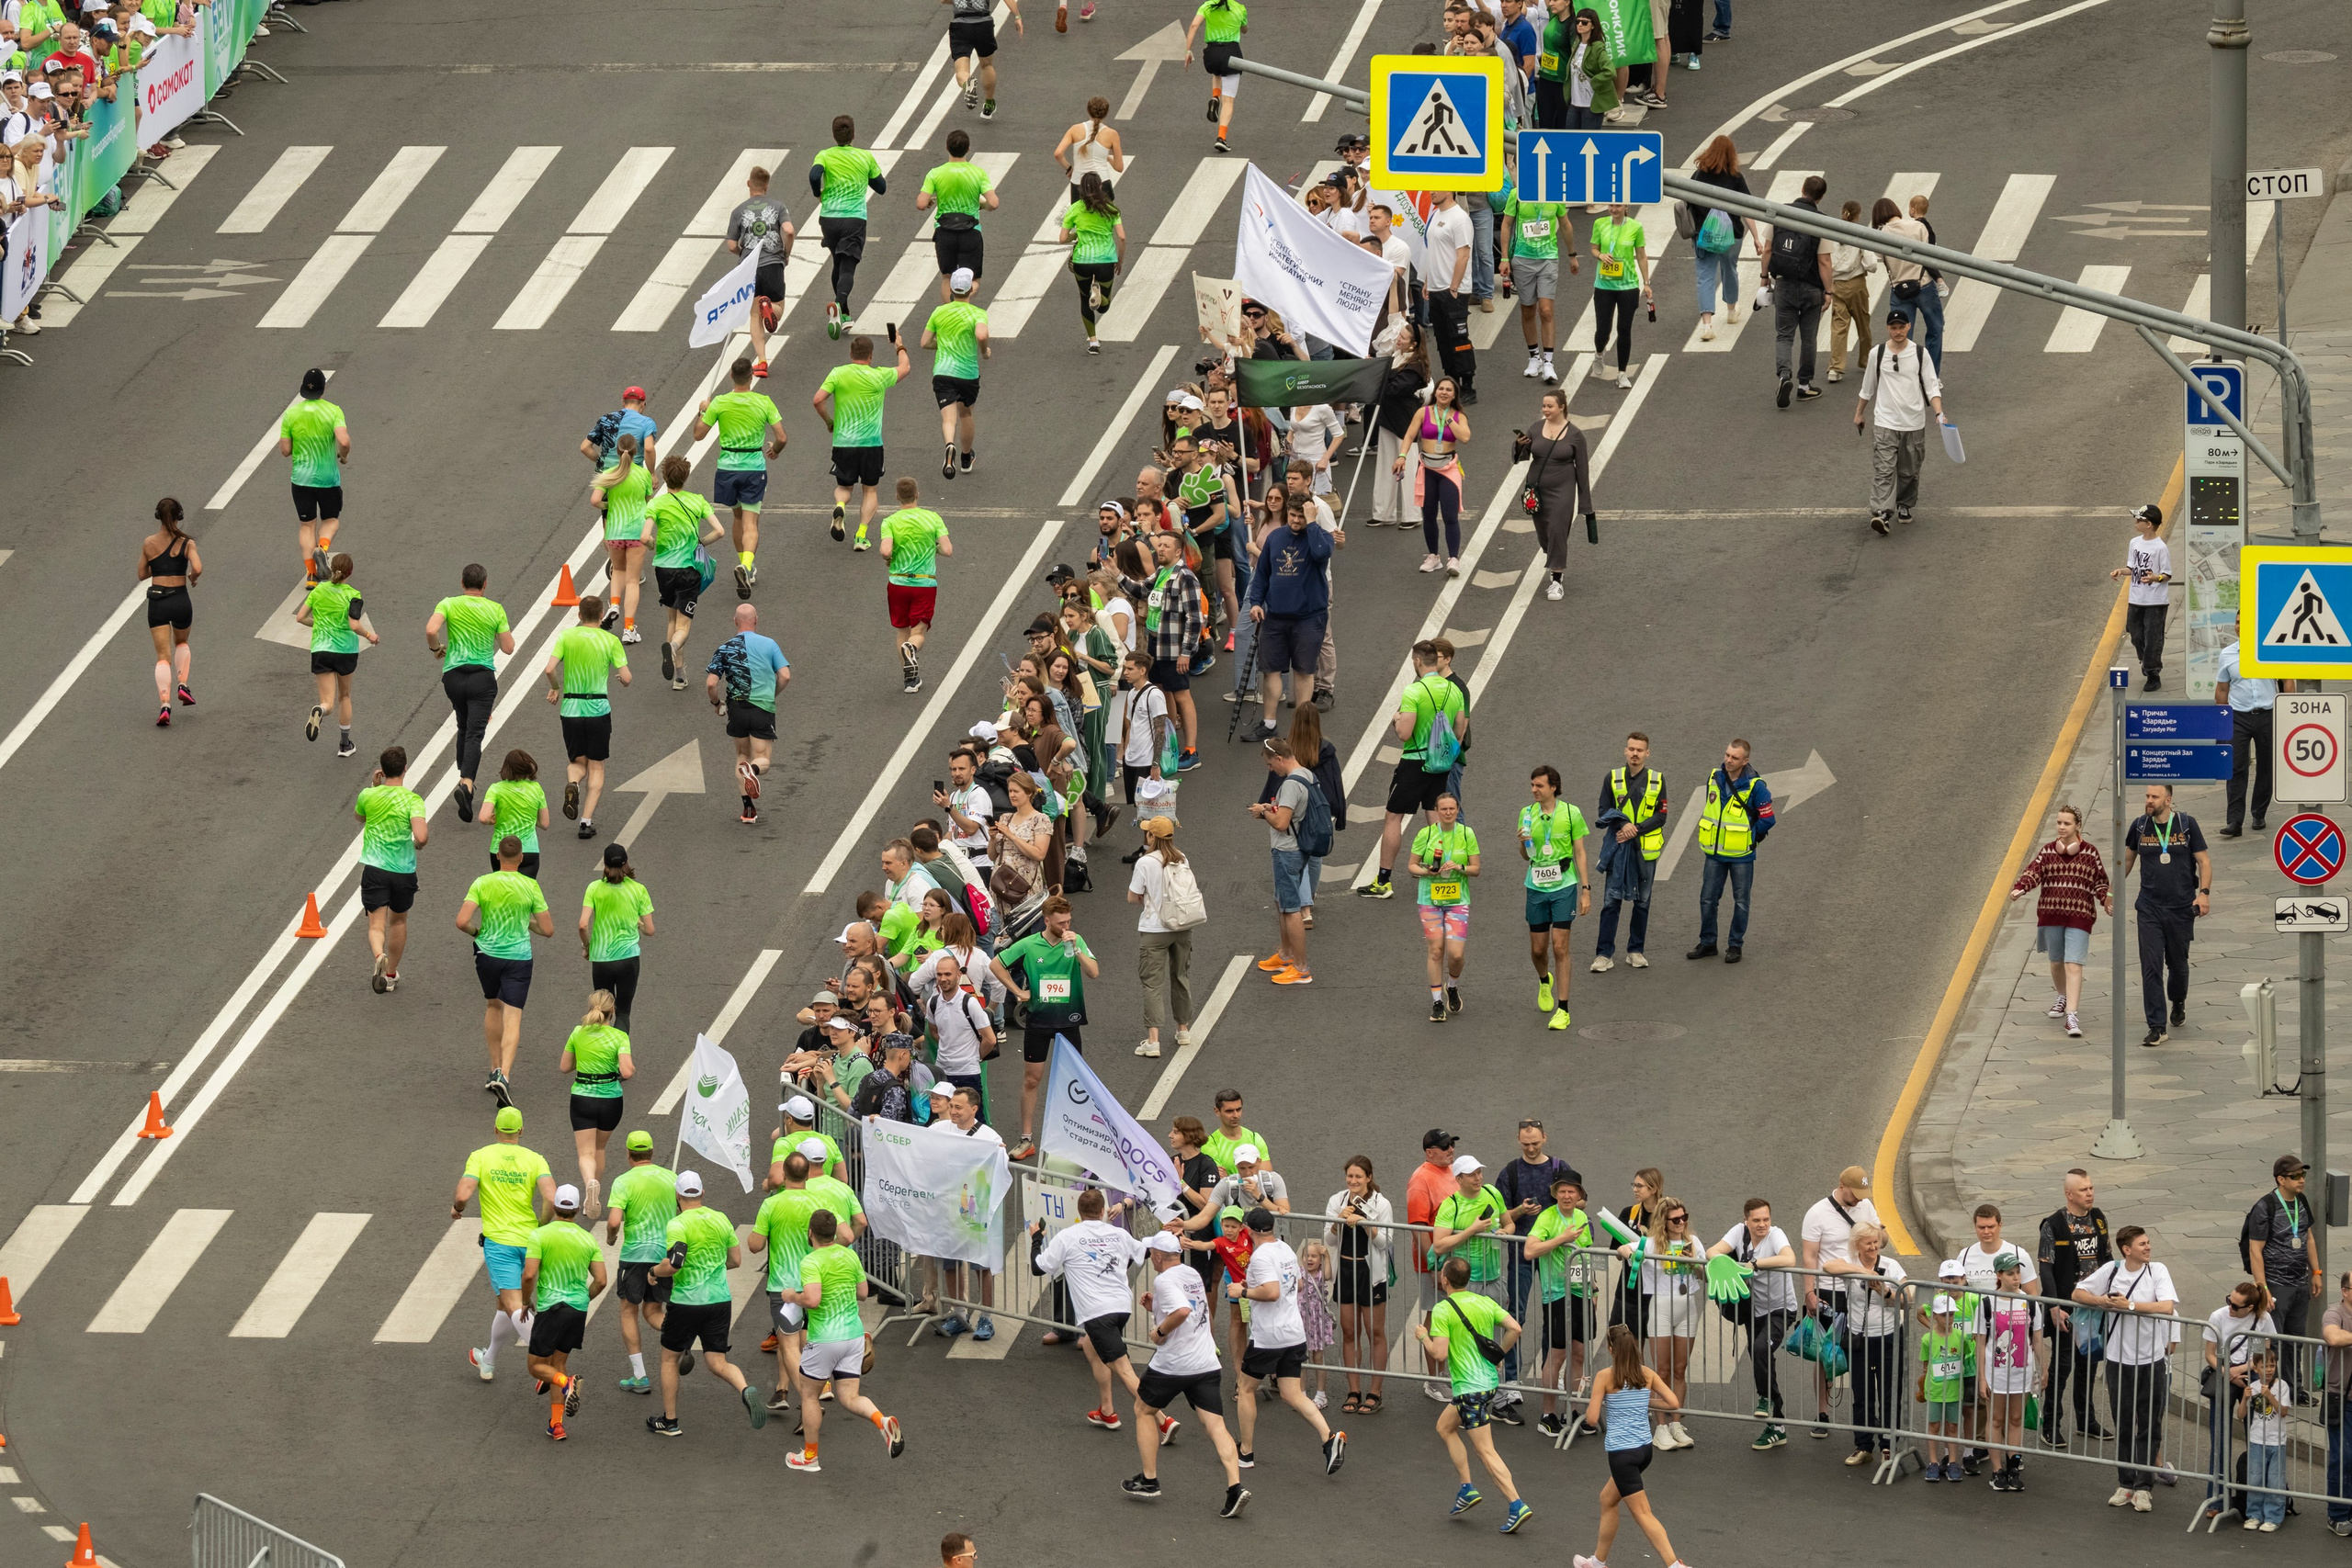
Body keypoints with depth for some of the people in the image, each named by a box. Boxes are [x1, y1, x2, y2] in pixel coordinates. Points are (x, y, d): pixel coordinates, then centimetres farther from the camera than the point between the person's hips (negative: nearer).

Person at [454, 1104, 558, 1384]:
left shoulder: (480, 1157, -4)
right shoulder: (534, 1160, 0)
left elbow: (463, 1195, -15)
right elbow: (551, 1199, -14)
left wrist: (457, 1209, 9)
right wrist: (541, 1227, 4)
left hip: (499, 1242, -4)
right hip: (528, 1242, 4)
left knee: (514, 1307, -12)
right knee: (506, 1302, 23)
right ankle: (488, 1362, 43)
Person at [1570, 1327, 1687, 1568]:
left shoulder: (1605, 1377, -11)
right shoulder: (1647, 1374, 3)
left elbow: (1592, 1419, -13)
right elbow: (1674, 1403, -1)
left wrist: (1590, 1409, 9)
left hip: (1622, 1452, -7)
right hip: (1644, 1448, 7)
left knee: (1643, 1514, -5)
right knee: (1608, 1499, 26)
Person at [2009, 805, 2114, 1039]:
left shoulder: (2090, 853, 1)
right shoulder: (2047, 851, 4)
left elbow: (2100, 882, 6)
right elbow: (2033, 873, -7)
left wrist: (2106, 901, -11)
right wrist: (2019, 889, -25)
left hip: (2080, 916, -3)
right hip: (2051, 914, 3)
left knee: (2073, 965, -12)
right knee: (2057, 961, 17)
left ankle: (2072, 1016, -18)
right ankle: (2062, 996, 45)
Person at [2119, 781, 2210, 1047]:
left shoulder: (2186, 824, -4)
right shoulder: (2139, 826, 1)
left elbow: (2203, 860, 1)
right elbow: (2128, 858, 16)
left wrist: (2204, 892, -12)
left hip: (2181, 908, -1)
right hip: (2149, 908, 1)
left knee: (2178, 964, 14)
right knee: (2151, 968, -8)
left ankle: (2178, 1003, 47)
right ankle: (2156, 1028, -7)